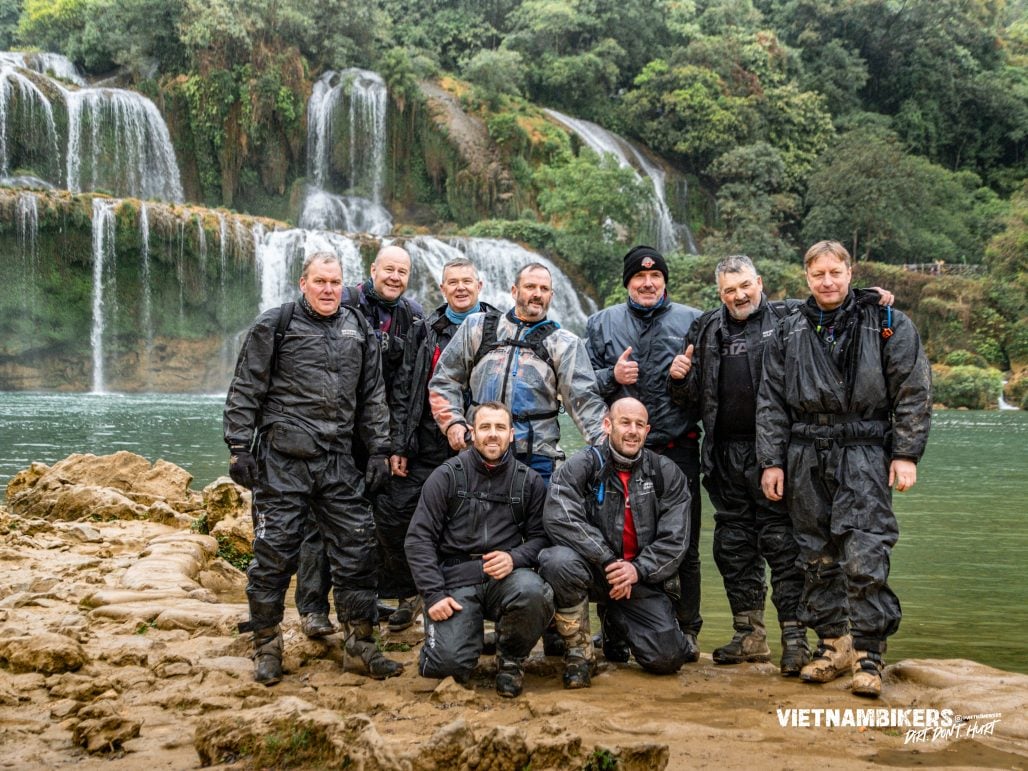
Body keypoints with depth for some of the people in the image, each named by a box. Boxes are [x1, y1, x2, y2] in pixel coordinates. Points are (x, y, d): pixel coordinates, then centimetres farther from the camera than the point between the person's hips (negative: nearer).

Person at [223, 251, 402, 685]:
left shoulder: (358, 331, 14)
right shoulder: (274, 326, 1)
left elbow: (373, 397, 16)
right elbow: (245, 391, -1)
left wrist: (379, 451, 10)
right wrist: (239, 447, -7)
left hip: (339, 462, 4)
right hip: (282, 459, -4)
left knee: (356, 549, 3)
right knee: (274, 552, -1)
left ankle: (359, 645, 15)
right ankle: (266, 647, 12)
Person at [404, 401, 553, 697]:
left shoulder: (529, 481, 8)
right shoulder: (447, 475, 2)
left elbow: (540, 537, 8)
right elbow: (419, 538, -1)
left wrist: (514, 557, -15)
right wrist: (434, 594, -10)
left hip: (506, 576, 1)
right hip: (456, 580, -1)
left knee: (533, 593, -34)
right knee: (446, 664, -22)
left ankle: (511, 658, -2)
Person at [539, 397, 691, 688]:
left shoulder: (666, 473, 2)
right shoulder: (582, 465, -7)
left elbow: (675, 540, -3)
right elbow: (559, 518, -23)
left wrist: (638, 569, -19)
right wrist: (608, 562, -26)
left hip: (640, 578, 3)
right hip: (593, 569, -3)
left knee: (669, 658, -10)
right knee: (560, 562, -37)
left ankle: (616, 620, 26)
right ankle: (579, 651, -11)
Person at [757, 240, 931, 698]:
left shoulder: (887, 325, 2)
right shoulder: (789, 333, 11)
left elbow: (913, 393, 1)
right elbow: (771, 401, 12)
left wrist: (906, 454, -6)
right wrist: (772, 461, 6)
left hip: (864, 452, -4)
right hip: (806, 456, 4)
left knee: (864, 557, -10)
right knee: (818, 558, 7)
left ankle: (868, 655, -2)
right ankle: (833, 646, 18)